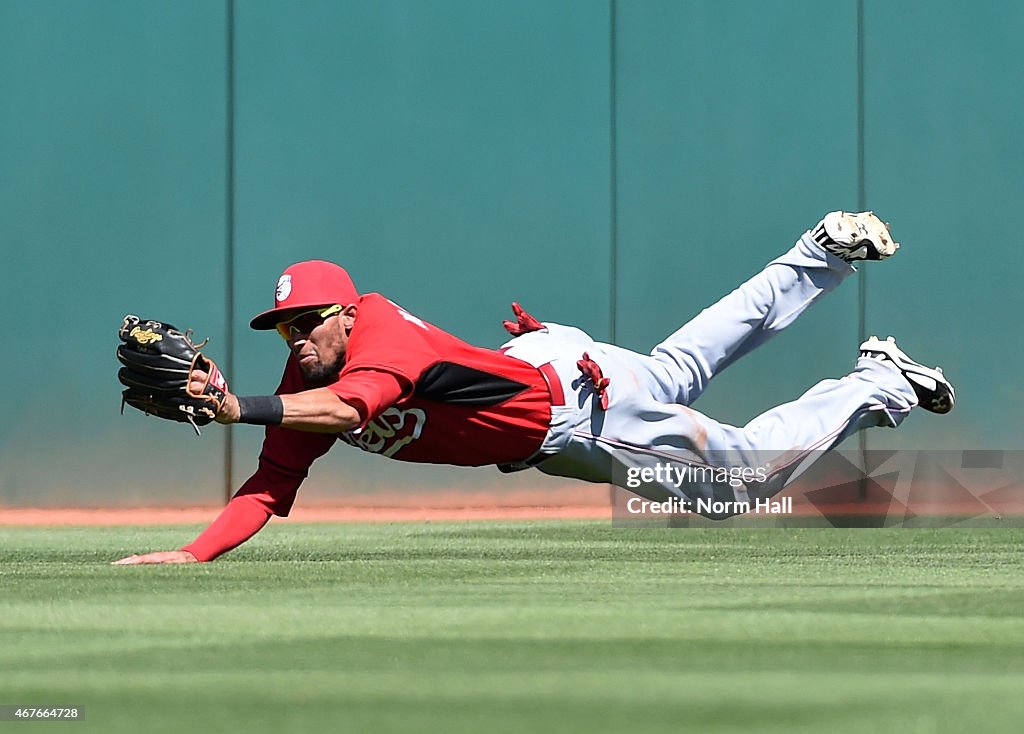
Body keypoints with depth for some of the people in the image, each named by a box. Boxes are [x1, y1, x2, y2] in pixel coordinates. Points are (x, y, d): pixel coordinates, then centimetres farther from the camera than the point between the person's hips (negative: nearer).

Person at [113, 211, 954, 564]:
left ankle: (878, 385, 26)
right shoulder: (307, 383, -13)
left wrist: (234, 407, -67)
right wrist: (191, 553, -31)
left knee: (749, 468, 4)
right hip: (545, 444, 7)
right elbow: (270, 487, -17)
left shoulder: (384, 336, -35)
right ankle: (818, 257, 41)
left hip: (577, 391, -7)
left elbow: (342, 407, -55)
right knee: (683, 367, 25)